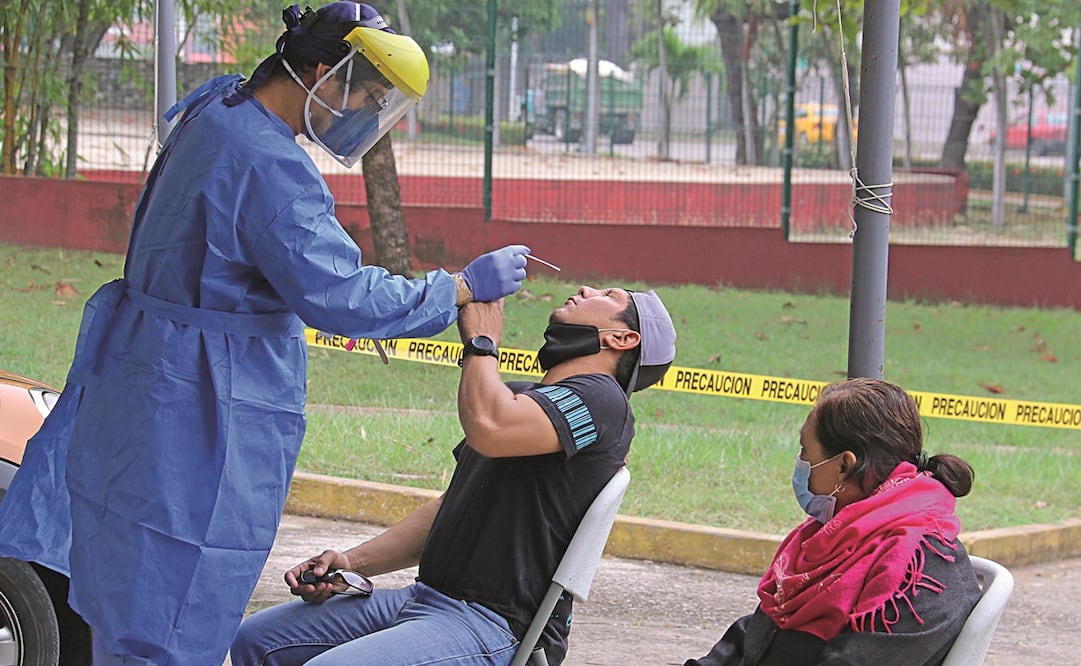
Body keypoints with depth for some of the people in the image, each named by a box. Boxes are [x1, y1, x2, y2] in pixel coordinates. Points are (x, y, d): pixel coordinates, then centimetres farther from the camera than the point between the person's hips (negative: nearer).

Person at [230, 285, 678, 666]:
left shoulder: (599, 400, -10)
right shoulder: (523, 398, 24)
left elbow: (488, 427, -30)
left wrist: (481, 341, -11)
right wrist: (352, 562, 13)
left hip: (495, 625, -10)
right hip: (425, 597, 10)